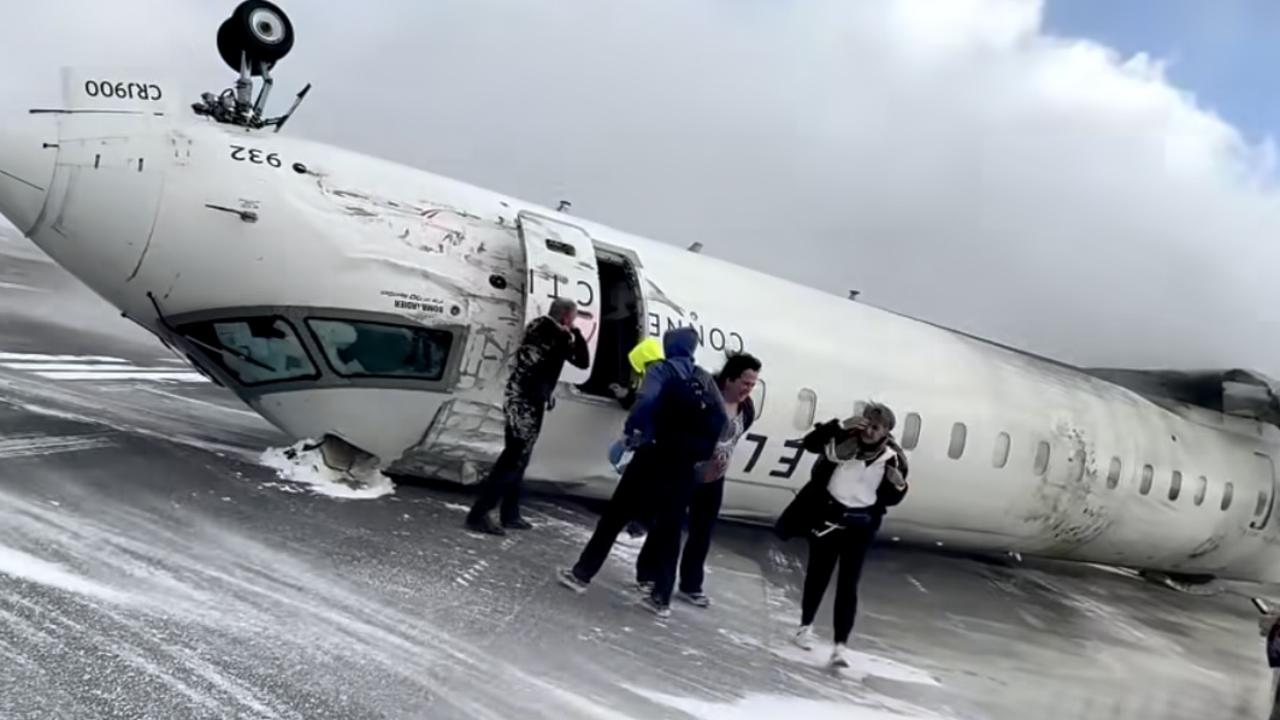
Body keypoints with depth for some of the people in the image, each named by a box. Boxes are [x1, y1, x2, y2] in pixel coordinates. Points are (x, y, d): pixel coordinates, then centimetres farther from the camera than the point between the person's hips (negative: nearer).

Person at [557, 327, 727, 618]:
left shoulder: (662, 369, -2)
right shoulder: (706, 380, 12)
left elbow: (646, 401, -22)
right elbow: (721, 423, 2)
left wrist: (632, 432, -13)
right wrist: (701, 454, 9)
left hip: (655, 456, -4)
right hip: (684, 466, 4)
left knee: (615, 516, 6)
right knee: (669, 528, 12)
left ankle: (582, 574, 11)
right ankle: (662, 597, 13)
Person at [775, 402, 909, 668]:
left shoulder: (892, 458, -8)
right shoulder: (844, 440, -11)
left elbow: (890, 499, 0)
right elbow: (810, 442, -20)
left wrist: (898, 486, -22)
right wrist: (841, 426, -28)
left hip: (860, 524, 0)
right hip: (827, 514, 1)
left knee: (848, 583, -4)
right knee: (818, 573, 14)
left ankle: (840, 645, -3)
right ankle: (806, 626, 34)